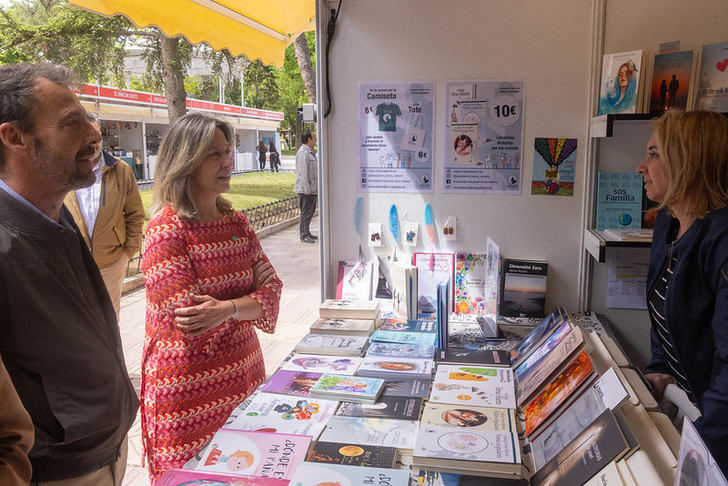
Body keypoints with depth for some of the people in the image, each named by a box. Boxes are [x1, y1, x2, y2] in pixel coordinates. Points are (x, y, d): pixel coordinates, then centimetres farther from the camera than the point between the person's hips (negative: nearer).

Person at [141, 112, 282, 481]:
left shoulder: (236, 222, 5)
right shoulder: (166, 230, -17)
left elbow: (270, 286, -2)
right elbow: (192, 325, -21)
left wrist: (226, 308, -20)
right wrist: (247, 306, -8)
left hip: (244, 378, 6)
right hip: (189, 391, -6)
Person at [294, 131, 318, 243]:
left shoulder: (310, 152, 18)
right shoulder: (303, 153, -16)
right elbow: (303, 172, -21)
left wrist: (315, 188, 23)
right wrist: (306, 189, -24)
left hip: (312, 189, 10)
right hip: (306, 189, -10)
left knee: (310, 211, 15)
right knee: (306, 212, -6)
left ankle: (307, 233, 24)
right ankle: (304, 235, -1)